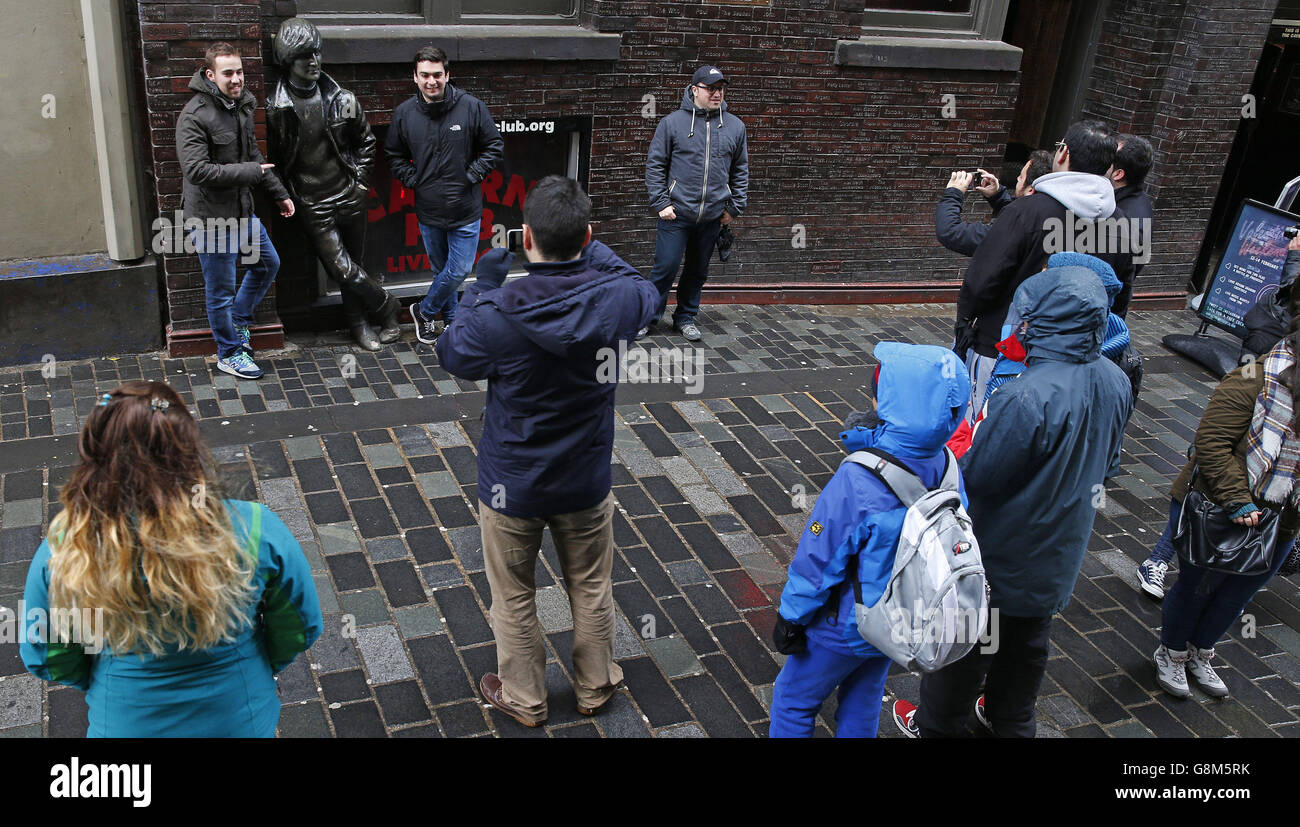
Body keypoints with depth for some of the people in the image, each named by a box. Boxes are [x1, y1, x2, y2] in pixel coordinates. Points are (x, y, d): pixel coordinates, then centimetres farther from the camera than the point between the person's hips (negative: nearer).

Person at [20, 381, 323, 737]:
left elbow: (43, 658, -8)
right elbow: (300, 628, -13)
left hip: (124, 723, 1)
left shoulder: (62, 550, -25)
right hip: (241, 721, -1)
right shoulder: (256, 531, -30)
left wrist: (98, 684, 13)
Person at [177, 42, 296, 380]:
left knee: (268, 263, 23)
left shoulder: (242, 106, 8)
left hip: (242, 211, 8)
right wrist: (249, 172, -22)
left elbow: (254, 156, 20)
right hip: (211, 216, -8)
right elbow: (197, 171, -27)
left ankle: (238, 321, 39)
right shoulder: (194, 116, -20)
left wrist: (278, 193, 20)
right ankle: (230, 353, 20)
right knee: (221, 289, 4)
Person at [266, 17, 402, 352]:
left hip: (350, 197, 3)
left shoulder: (342, 100, -1)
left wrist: (360, 179, 8)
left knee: (352, 263, 13)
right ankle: (387, 306, 14)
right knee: (342, 269, -8)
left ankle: (357, 322, 31)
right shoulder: (275, 109, -10)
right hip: (313, 206, -2)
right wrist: (287, 195, -2)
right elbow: (272, 159, -1)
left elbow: (366, 141, 13)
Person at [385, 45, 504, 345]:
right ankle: (449, 320, 34)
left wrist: (471, 176, -7)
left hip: (466, 209, -2)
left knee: (460, 270, -1)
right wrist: (412, 180, 1)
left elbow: (494, 147, 1)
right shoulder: (404, 112, -1)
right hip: (428, 210, 2)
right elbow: (394, 154, 14)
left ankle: (424, 310, 22)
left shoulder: (471, 107, -8)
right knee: (441, 268, 15)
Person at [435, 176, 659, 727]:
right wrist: (590, 251, 11)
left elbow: (452, 356, -5)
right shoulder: (617, 298, -19)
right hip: (586, 482, 3)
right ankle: (595, 687, 44)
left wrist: (483, 287, 1)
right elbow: (646, 292, 7)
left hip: (513, 487, -2)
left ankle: (523, 698, 39)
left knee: (514, 598, 20)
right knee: (591, 590, 24)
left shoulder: (496, 314, -27)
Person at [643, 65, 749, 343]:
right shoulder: (673, 122, -2)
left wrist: (735, 208, 7)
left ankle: (685, 317, 28)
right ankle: (648, 316, 14)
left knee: (698, 270, 13)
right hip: (676, 214, -3)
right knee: (666, 267, -2)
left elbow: (740, 171, 14)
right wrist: (661, 203, -6)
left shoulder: (735, 126, 7)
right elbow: (655, 165, 1)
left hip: (712, 216, 3)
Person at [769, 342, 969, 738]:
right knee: (863, 704, 27)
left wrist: (790, 617, -10)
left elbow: (819, 560, -23)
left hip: (846, 627, -6)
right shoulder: (945, 465, -16)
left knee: (793, 700, 18)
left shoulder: (858, 481, -34)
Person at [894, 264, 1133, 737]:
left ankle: (936, 726, 38)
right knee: (1028, 646, 27)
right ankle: (1011, 721, 49)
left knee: (966, 647, 17)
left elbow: (977, 477, -26)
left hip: (998, 558, -6)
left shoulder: (1026, 398, -36)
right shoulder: (1116, 383, -11)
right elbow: (1108, 464, 4)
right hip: (1061, 552, 7)